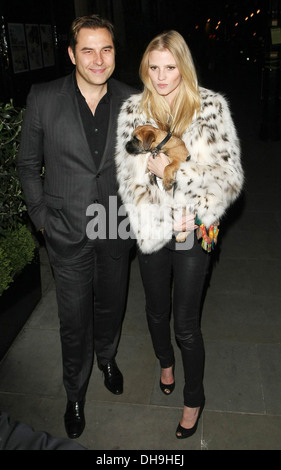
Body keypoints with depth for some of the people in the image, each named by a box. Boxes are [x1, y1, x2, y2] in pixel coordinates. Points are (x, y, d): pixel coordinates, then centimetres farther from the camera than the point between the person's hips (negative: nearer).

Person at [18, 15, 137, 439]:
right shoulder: (43, 99, -9)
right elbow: (28, 163, 1)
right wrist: (40, 214, -3)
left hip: (117, 228, 2)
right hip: (68, 233, -2)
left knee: (111, 304, 21)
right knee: (74, 321, 10)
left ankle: (107, 356, 54)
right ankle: (75, 395, 36)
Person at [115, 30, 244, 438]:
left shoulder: (211, 108, -5)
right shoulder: (133, 110, 1)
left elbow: (229, 174, -9)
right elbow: (129, 175, -3)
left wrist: (172, 169, -20)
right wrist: (165, 217, -17)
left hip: (194, 232, -2)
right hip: (152, 231, 3)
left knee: (186, 324, 4)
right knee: (157, 309, 21)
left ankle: (194, 398, 31)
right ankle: (165, 361, 53)